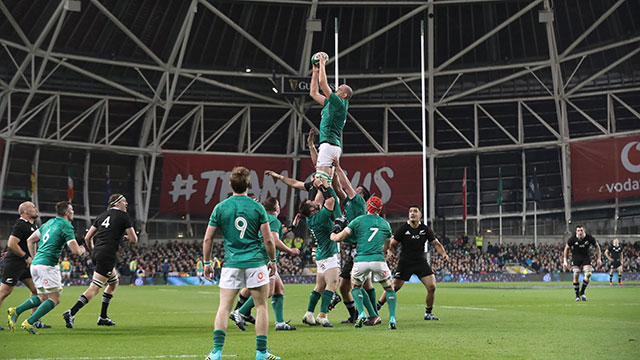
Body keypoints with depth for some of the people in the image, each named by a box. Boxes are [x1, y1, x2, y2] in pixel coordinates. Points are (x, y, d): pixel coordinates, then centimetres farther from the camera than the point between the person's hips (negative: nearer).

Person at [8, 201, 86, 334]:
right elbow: (75, 251, -12)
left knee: (43, 297, 16)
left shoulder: (49, 223, 18)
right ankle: (29, 323, -10)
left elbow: (30, 240, 22)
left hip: (35, 264, 9)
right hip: (47, 265, -9)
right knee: (54, 299, -2)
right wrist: (82, 250, 11)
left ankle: (16, 311, 2)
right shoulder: (66, 226, -7)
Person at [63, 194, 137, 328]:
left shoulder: (102, 215, 17)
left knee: (114, 282, 23)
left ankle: (103, 317, 22)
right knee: (94, 288, -10)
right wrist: (126, 237, 18)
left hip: (96, 253, 8)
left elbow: (87, 238, 14)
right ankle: (71, 313, -21)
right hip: (108, 255, -8)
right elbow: (134, 239, -3)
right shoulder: (123, 216, -1)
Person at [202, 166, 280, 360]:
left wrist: (207, 262, 12)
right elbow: (268, 239, -2)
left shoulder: (220, 208, 0)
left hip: (231, 263, 1)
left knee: (224, 307, 4)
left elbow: (207, 238, 2)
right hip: (256, 262, -1)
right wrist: (272, 260, 11)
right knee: (261, 306, 7)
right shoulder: (257, 208, -3)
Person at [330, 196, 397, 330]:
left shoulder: (358, 220, 7)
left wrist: (332, 235, 27)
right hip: (378, 260, 1)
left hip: (360, 260, 0)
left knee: (356, 286, 24)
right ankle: (392, 318, 5)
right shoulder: (385, 224, 16)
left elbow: (339, 238, 6)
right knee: (389, 288, 18)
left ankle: (361, 313, 4)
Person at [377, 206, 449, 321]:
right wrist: (390, 252, -21)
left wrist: (443, 254, -10)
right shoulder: (402, 229, -6)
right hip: (405, 262, -2)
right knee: (393, 287, -5)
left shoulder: (425, 229, 0)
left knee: (432, 286, -10)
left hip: (421, 262, 2)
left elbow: (435, 243, 7)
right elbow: (392, 244, 0)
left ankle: (428, 313, 9)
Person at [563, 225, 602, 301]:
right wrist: (565, 261, -5)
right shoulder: (572, 239, -17)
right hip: (575, 257, -1)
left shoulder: (590, 238, -16)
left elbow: (597, 247, 2)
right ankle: (577, 295, 2)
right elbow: (566, 248, -2)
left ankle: (582, 292, 3)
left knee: (588, 274, -16)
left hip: (586, 257, 1)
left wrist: (599, 259, -3)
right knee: (576, 275, -11)